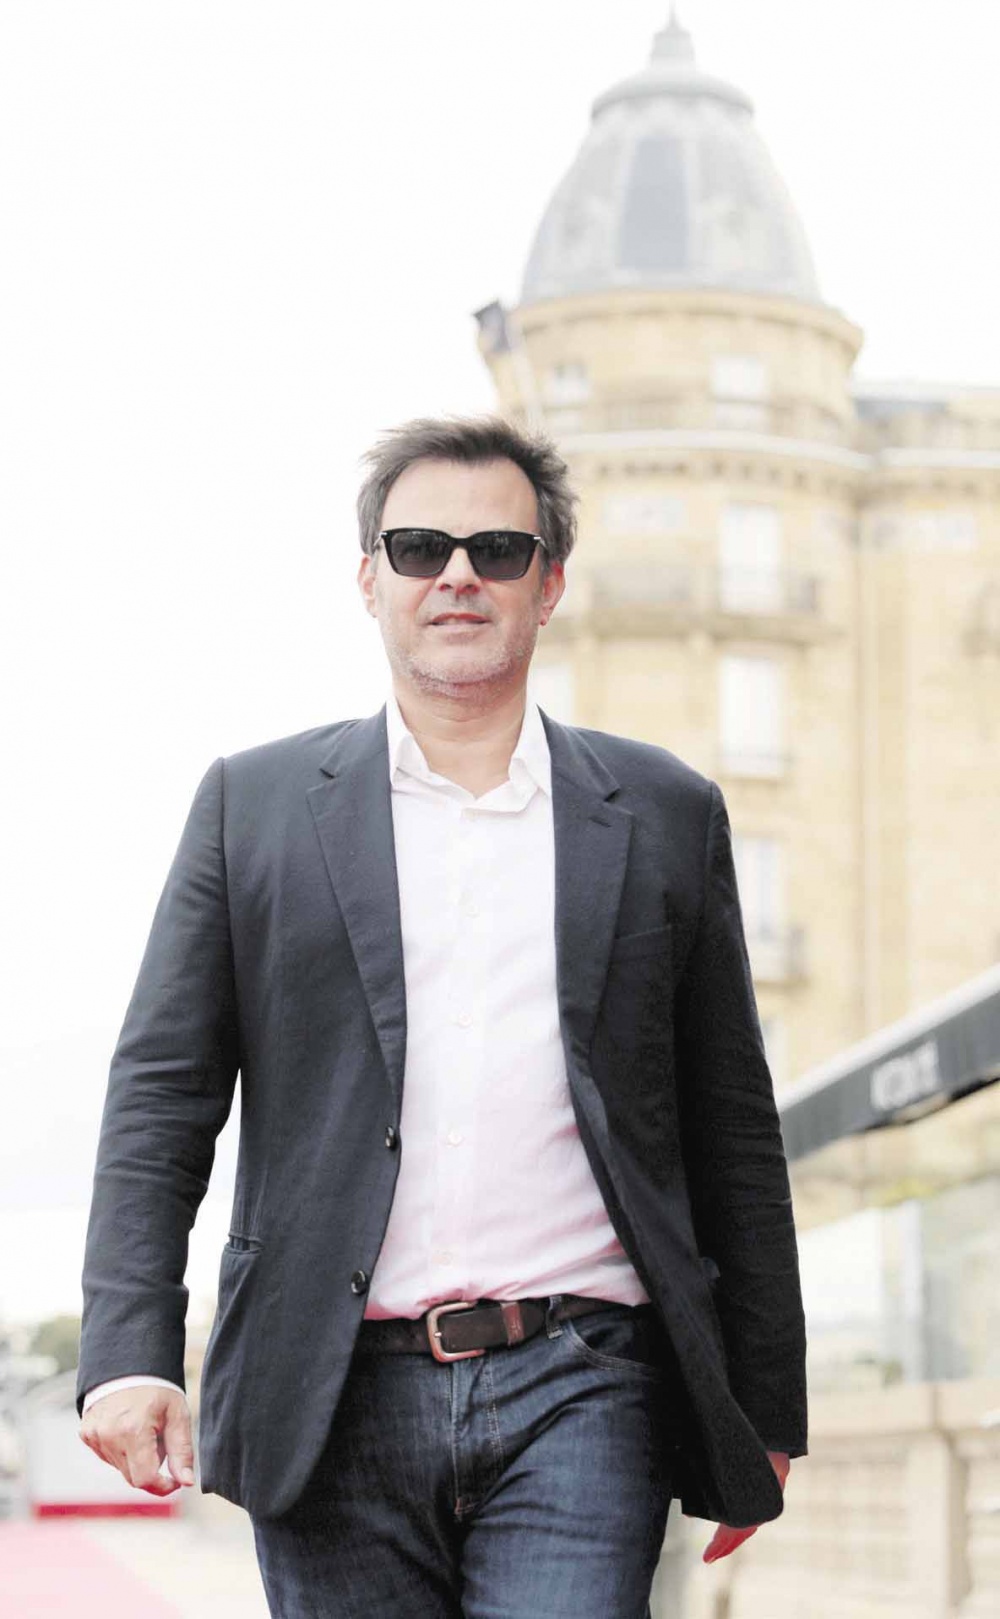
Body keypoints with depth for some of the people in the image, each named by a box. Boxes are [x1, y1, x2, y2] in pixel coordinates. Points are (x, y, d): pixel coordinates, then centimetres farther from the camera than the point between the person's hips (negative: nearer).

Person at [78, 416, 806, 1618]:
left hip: (576, 1393, 0)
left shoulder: (664, 816, 11)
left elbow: (733, 1133, 13)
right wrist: (128, 1354, -7)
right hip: (337, 1408, 1)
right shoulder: (256, 803, 10)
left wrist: (764, 1415, 12)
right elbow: (161, 1096, 6)